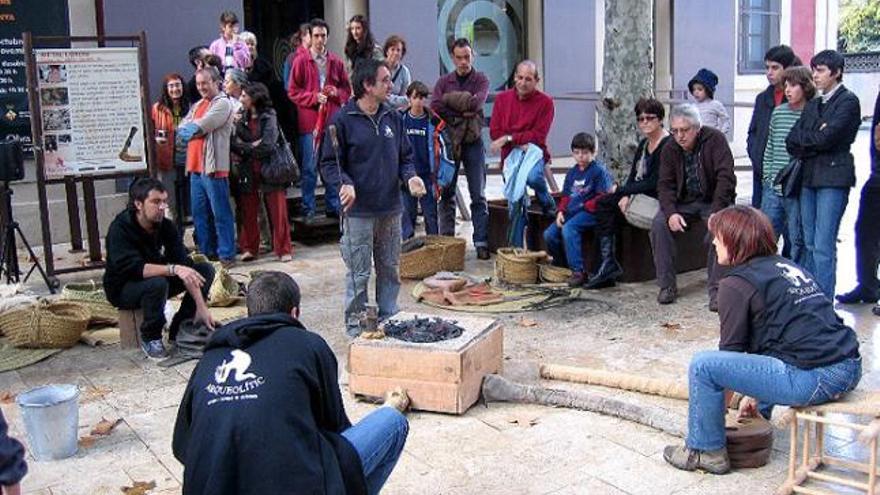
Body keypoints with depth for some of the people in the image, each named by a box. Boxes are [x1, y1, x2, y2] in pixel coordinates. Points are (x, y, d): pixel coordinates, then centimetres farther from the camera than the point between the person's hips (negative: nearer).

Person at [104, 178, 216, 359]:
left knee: (206, 270, -7)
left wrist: (201, 306, -24)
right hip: (123, 289, -6)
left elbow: (185, 266, -16)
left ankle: (179, 330, -2)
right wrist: (173, 269, -50)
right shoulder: (120, 229, -24)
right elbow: (132, 268, -38)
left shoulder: (166, 226, -9)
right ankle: (150, 338, -14)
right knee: (157, 283, -37)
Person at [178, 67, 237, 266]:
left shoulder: (223, 103, -6)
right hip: (195, 167, 8)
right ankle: (206, 251, 22)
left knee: (221, 213, -3)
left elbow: (200, 126, -15)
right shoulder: (197, 105, 20)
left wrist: (190, 127, 3)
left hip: (213, 168, -8)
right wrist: (196, 128, -7)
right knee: (199, 213, 13)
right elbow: (181, 128, 10)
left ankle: (226, 254, 1)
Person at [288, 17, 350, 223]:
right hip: (309, 120, -3)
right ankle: (308, 210, 8)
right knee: (309, 167, 1)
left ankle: (333, 206, 19)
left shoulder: (336, 62, 9)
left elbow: (347, 89, 14)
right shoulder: (301, 61, 1)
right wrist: (313, 97, -13)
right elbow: (293, 92, -1)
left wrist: (337, 93, -7)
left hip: (333, 120, 3)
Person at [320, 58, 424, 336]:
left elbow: (405, 156, 16)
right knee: (359, 274, 1)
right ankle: (355, 324, 13)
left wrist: (410, 177, -5)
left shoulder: (393, 117, 8)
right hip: (358, 211, -5)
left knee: (390, 269, 14)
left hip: (391, 209, 5)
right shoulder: (343, 120, -9)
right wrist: (344, 184, -24)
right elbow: (329, 162, -6)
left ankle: (389, 319, 27)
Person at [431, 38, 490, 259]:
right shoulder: (443, 82, 7)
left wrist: (450, 98, -7)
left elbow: (476, 103, -15)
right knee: (446, 193, 3)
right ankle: (446, 240, 11)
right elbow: (435, 108, -8)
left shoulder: (481, 80, 3)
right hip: (449, 141, 1)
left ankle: (481, 242, 2)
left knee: (478, 195, 0)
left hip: (473, 143, -1)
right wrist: (462, 112, -11)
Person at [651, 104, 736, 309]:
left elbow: (725, 177, -22)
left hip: (713, 201, -3)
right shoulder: (669, 149, -2)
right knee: (659, 225, -22)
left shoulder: (715, 139, -15)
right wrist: (671, 213, -24)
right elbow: (665, 184, -6)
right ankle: (667, 286, -13)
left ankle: (716, 289, -22)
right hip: (684, 202, 3)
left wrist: (716, 211, -30)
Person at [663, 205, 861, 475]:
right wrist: (754, 396, 32)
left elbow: (732, 349, 0)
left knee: (703, 365, -5)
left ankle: (706, 452, 9)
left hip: (814, 380, -9)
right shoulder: (788, 265, 20)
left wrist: (727, 401, 16)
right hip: (851, 367, 9)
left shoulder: (736, 284, -5)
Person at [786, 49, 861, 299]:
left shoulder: (848, 101, -4)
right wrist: (815, 138, -6)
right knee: (810, 244, 10)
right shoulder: (813, 104, 18)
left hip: (833, 178, -7)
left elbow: (826, 138, -15)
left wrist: (804, 138, 1)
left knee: (823, 247, -10)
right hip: (809, 178, 7)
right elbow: (792, 142, 10)